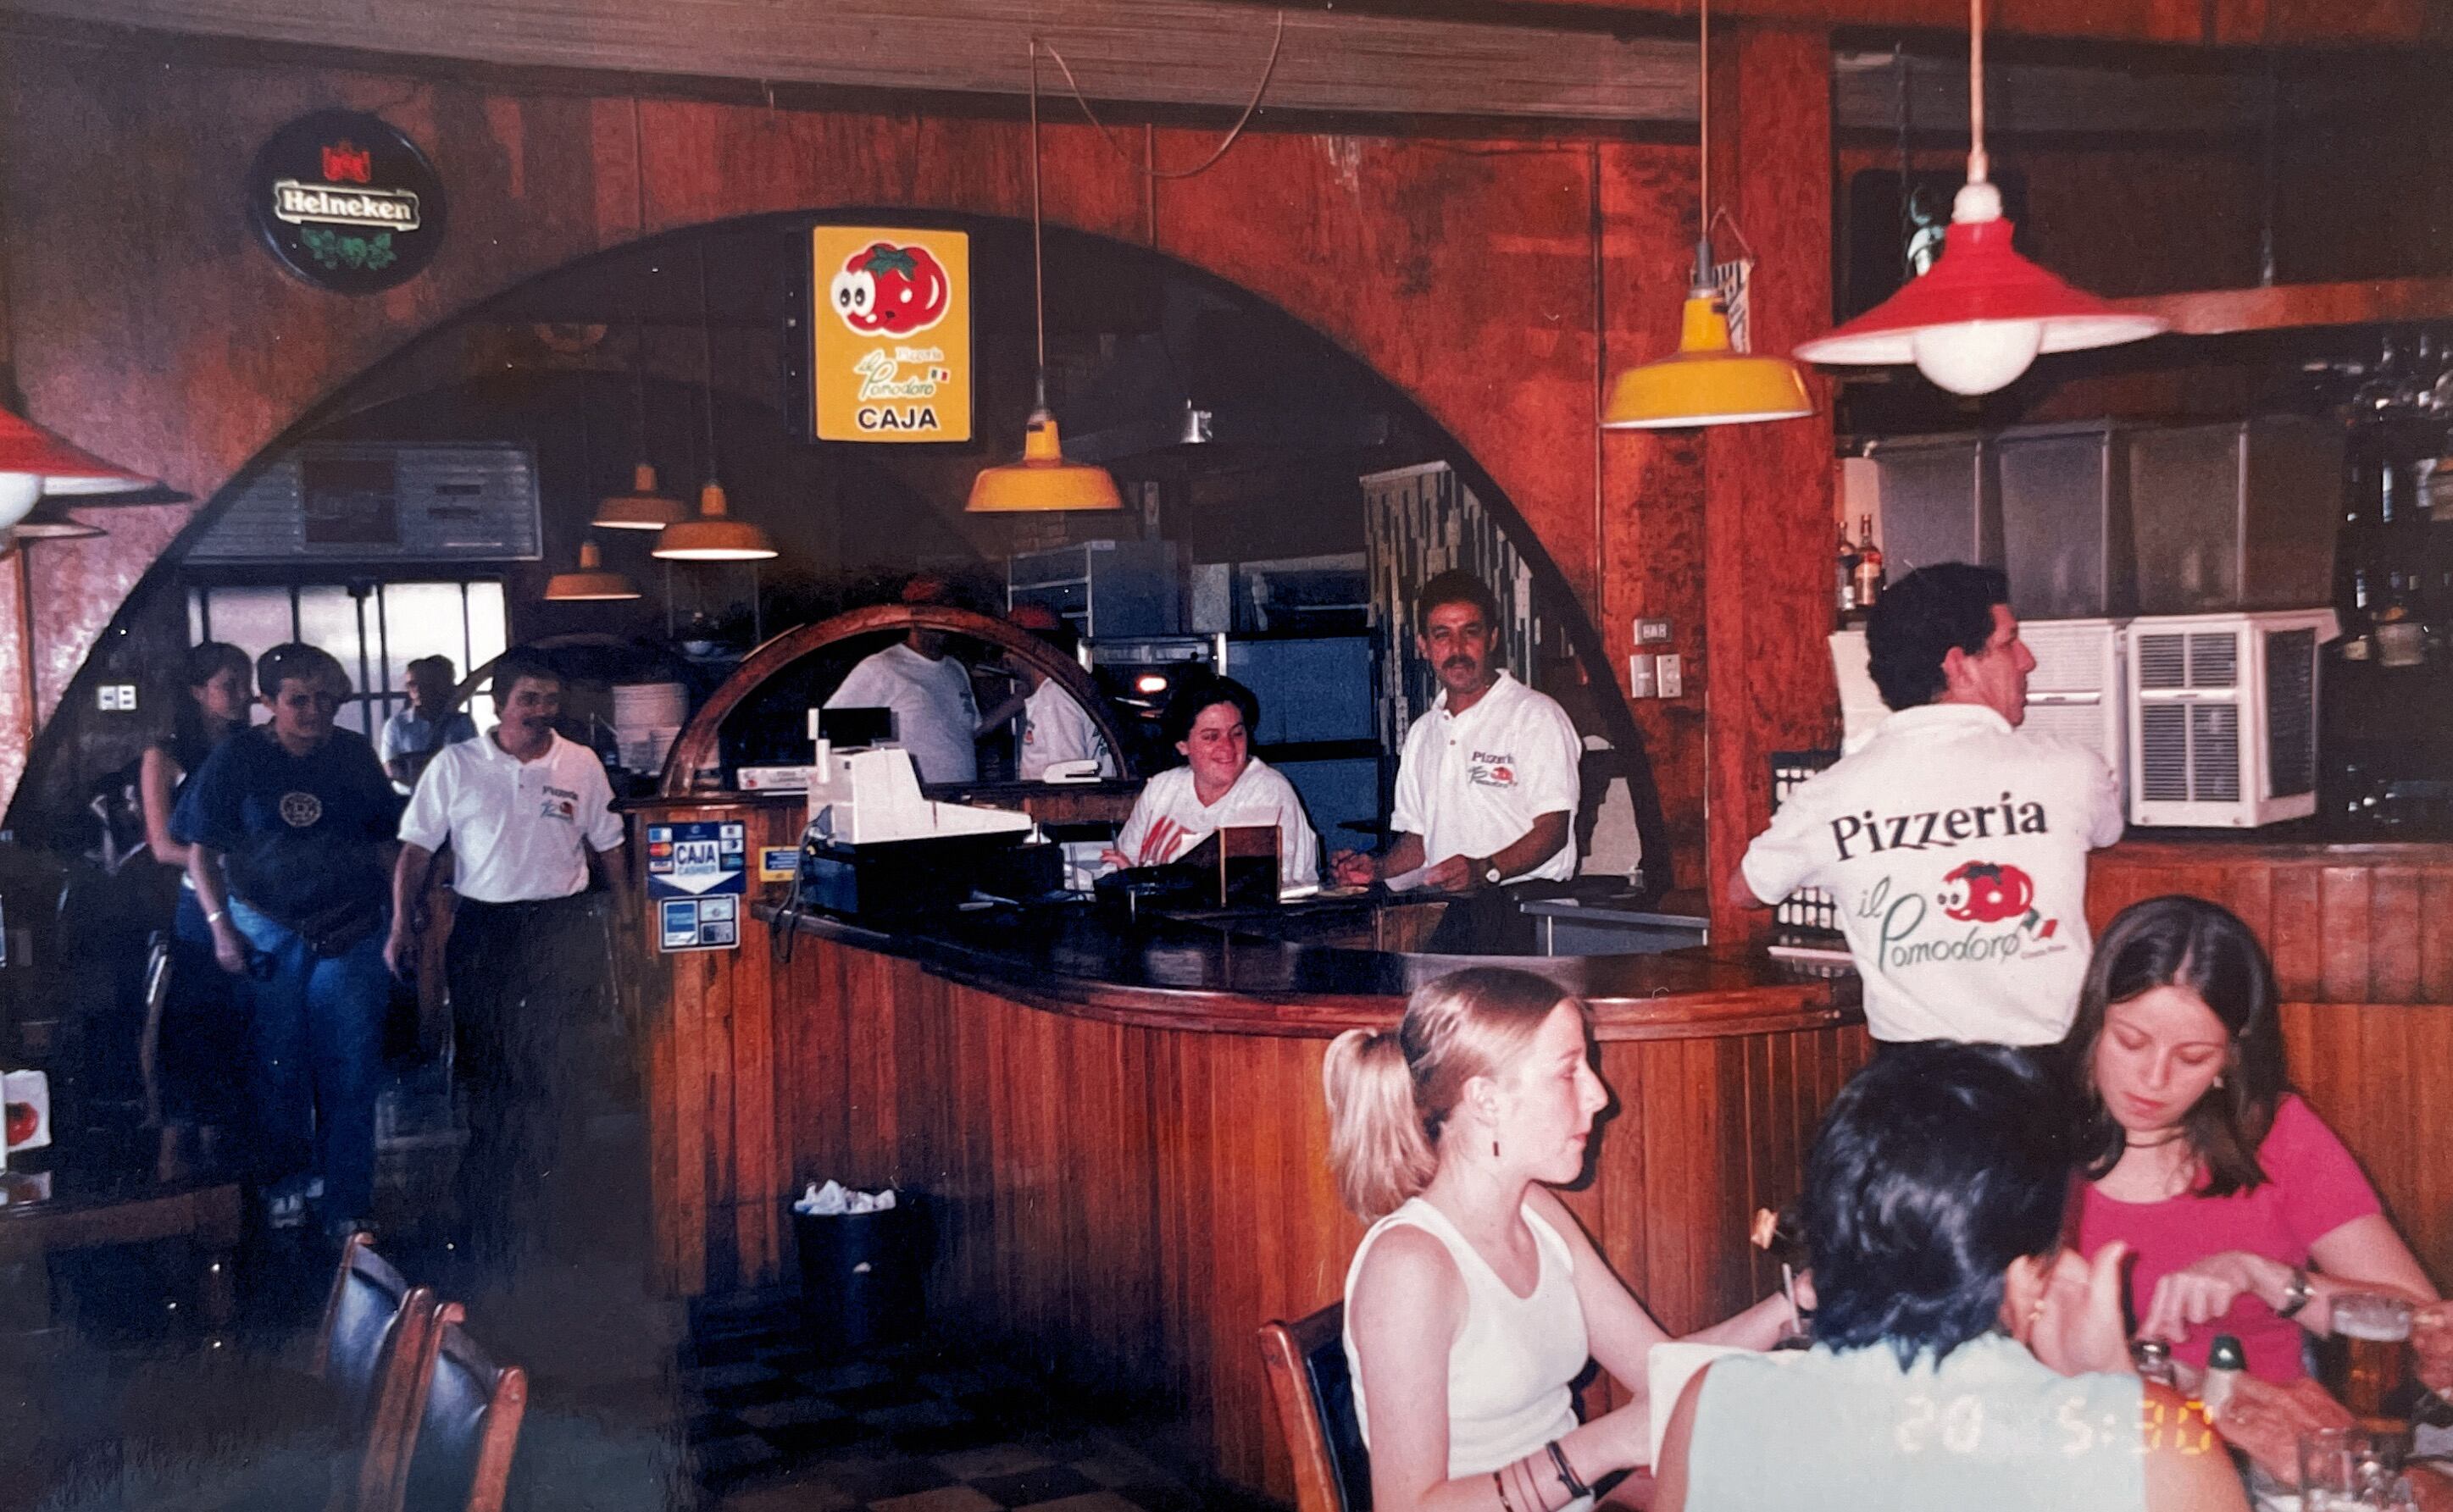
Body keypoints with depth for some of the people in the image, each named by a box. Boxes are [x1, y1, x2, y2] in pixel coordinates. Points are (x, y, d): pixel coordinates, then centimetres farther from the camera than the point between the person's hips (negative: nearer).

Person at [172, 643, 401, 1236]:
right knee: (277, 1066, 9)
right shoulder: (237, 758, -3)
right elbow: (201, 850, -1)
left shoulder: (354, 753, 4)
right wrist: (221, 926, -8)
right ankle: (285, 1183, 29)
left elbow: (386, 840, 11)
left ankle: (348, 1205, 12)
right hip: (267, 935, -1)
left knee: (351, 1071, 2)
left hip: (351, 935, 1)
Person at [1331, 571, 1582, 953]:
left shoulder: (1537, 716, -2)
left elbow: (1552, 830, -10)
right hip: (1449, 916, 6)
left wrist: (1483, 871, -25)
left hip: (1523, 912, -5)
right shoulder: (1423, 732, 21)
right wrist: (1378, 869, 8)